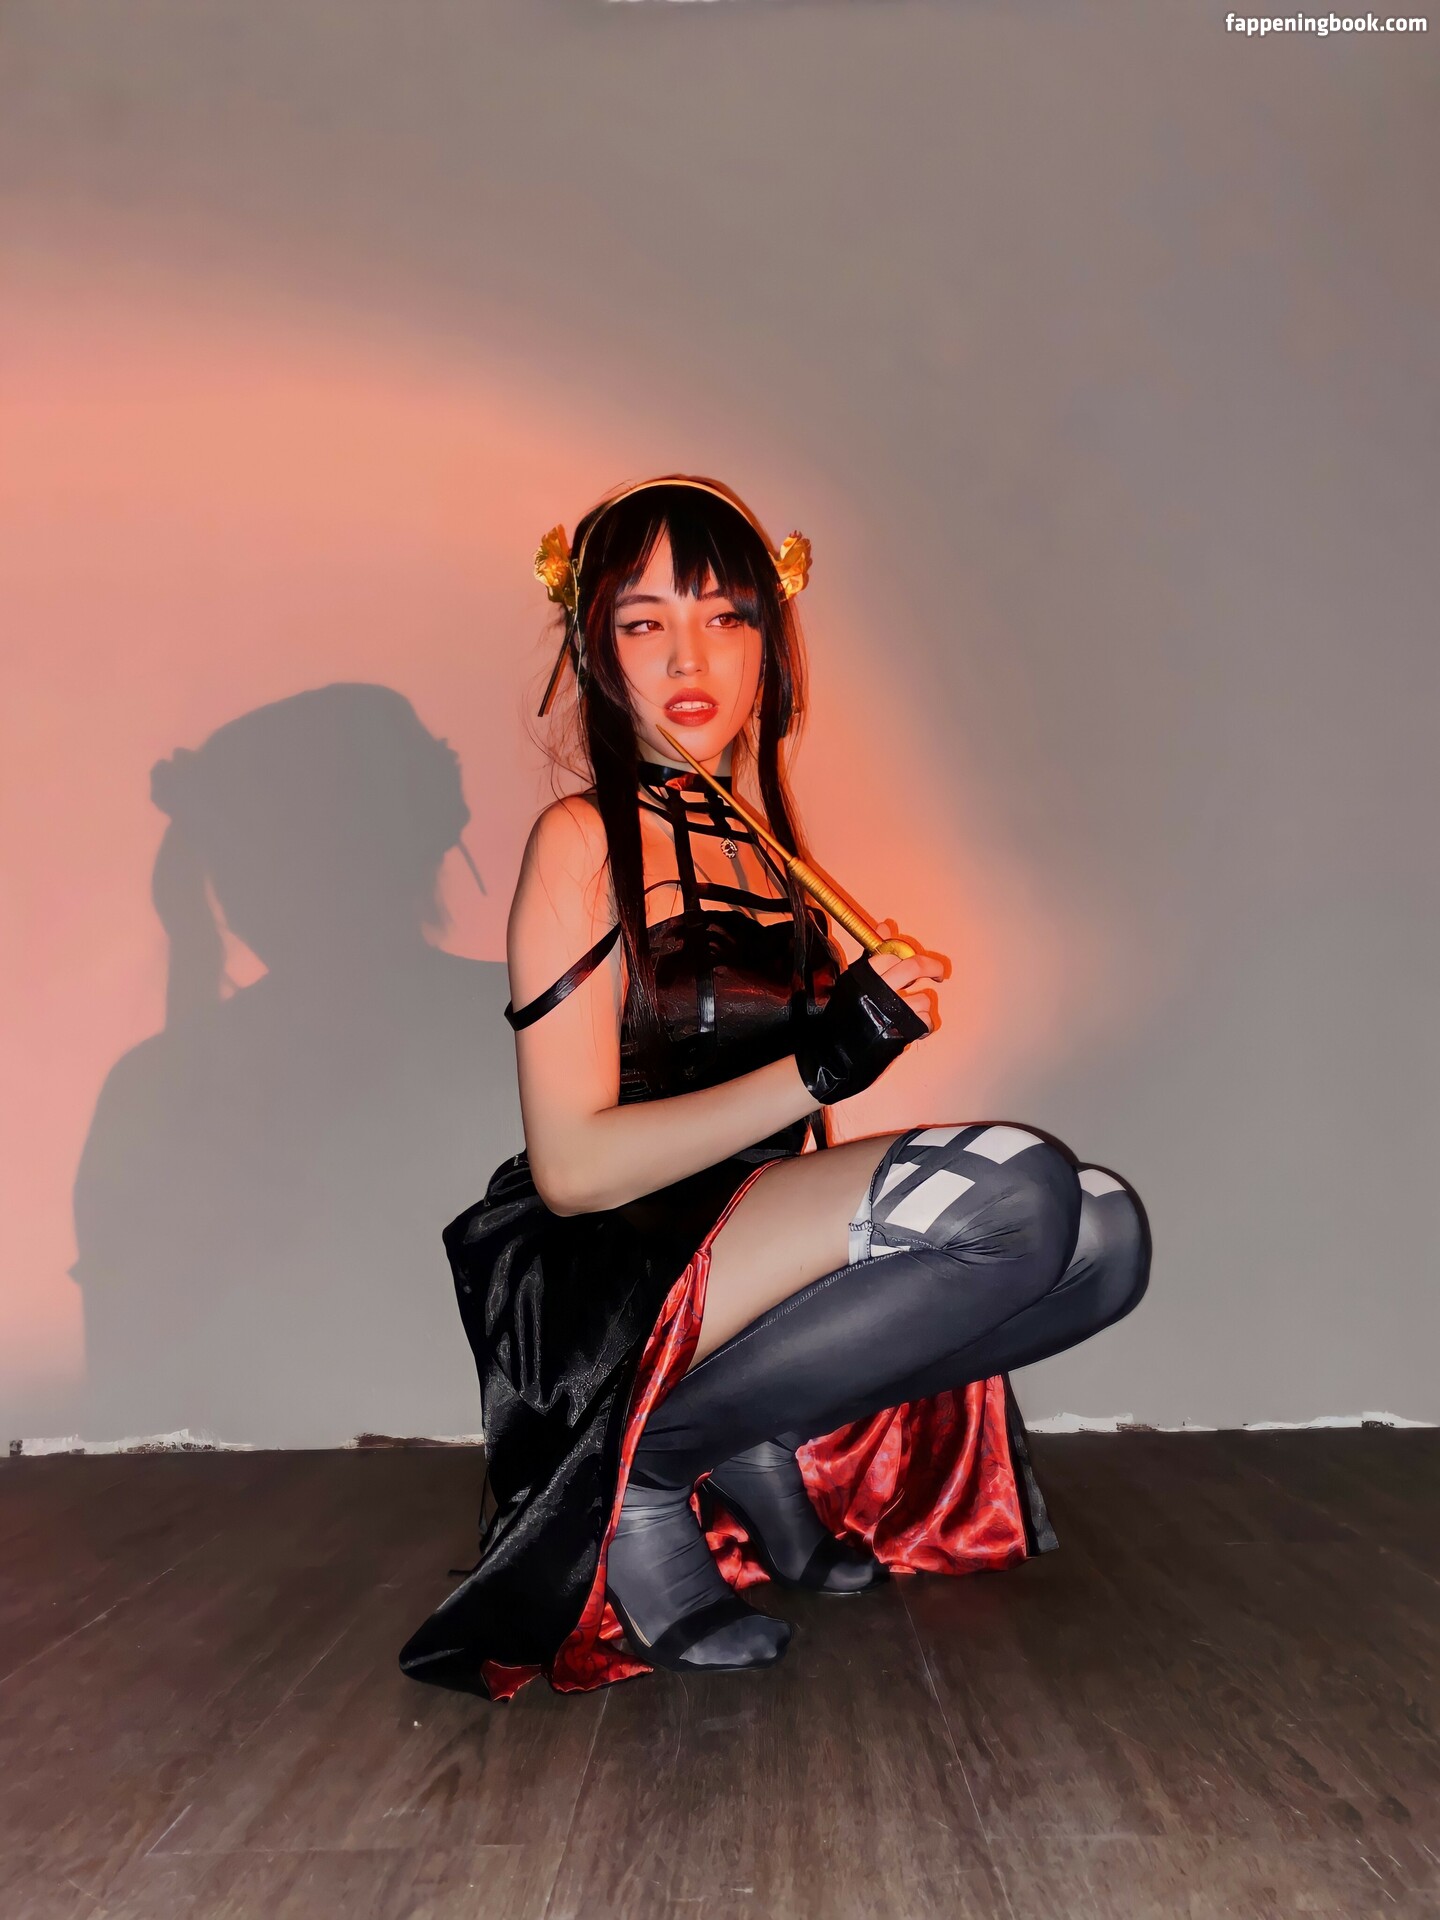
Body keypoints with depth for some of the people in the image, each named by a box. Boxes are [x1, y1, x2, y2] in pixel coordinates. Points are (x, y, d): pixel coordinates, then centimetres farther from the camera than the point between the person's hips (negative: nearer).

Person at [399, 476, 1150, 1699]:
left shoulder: (770, 851, 15)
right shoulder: (584, 841, -6)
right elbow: (573, 1165, -14)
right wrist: (820, 1067, -19)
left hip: (746, 1254, 7)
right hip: (601, 1298, -7)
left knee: (1105, 1232, -10)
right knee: (1013, 1183, -27)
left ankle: (758, 1442, -1)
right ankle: (656, 1464, -11)